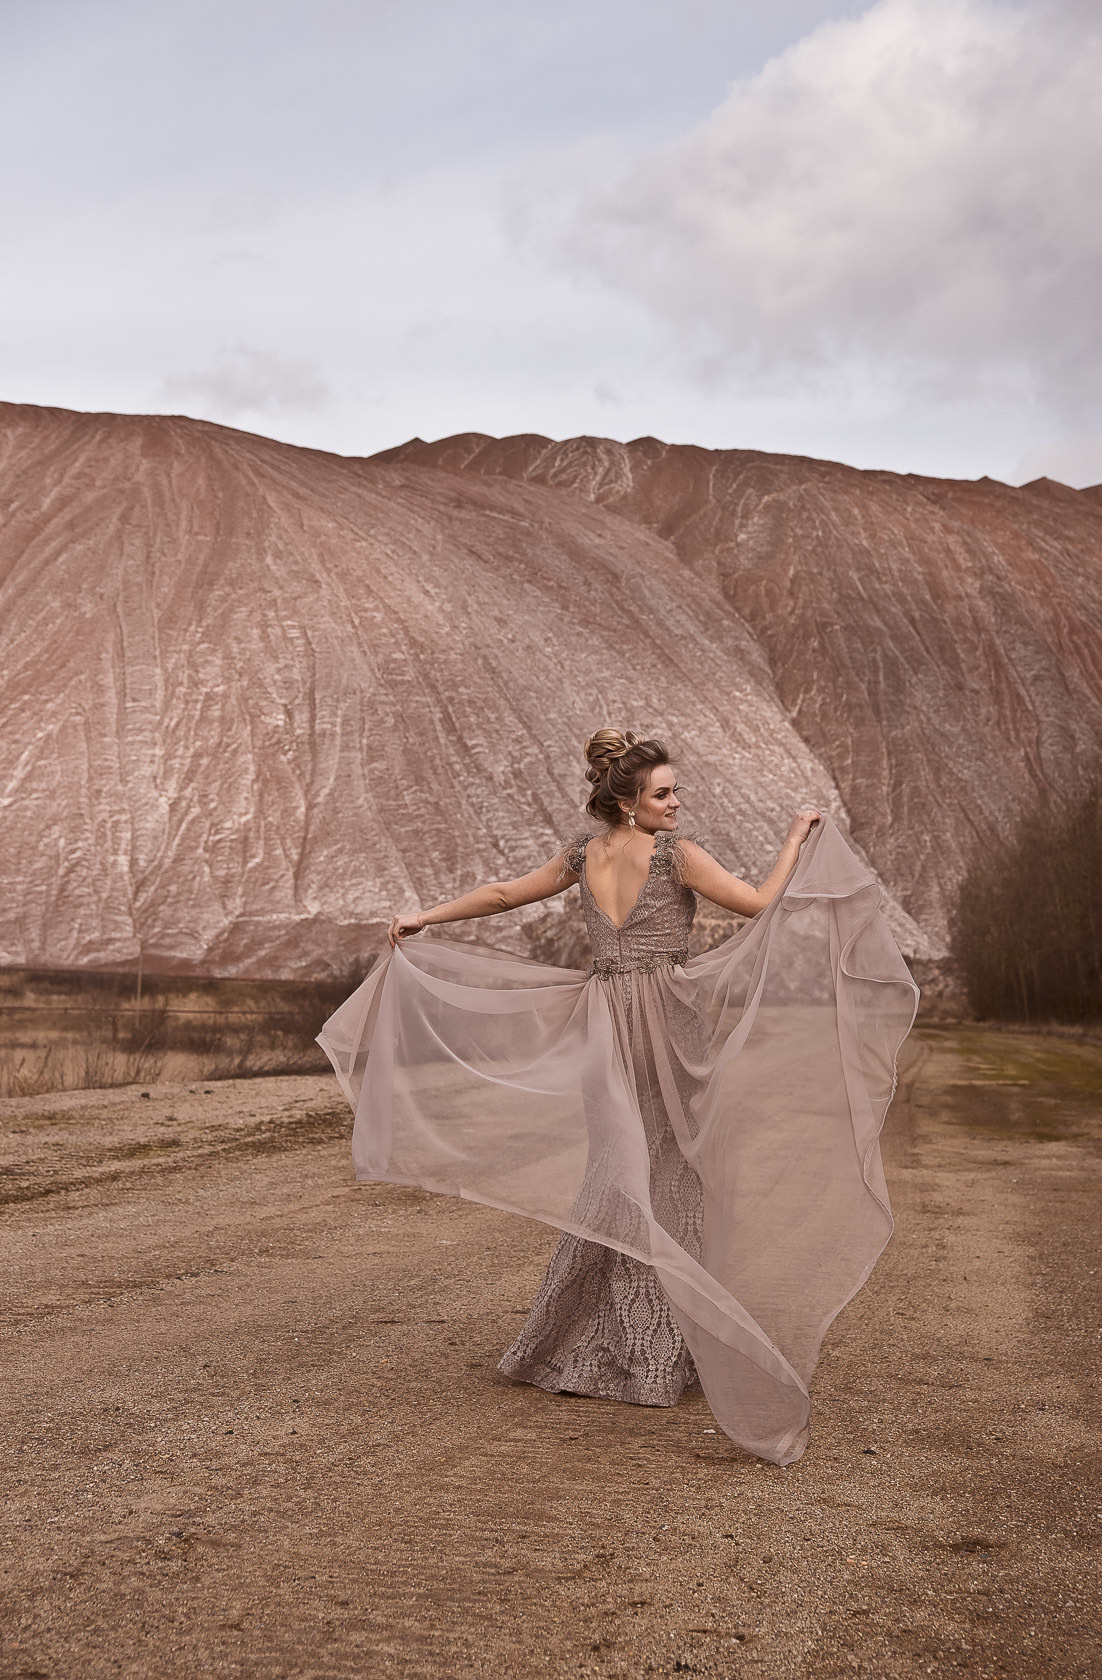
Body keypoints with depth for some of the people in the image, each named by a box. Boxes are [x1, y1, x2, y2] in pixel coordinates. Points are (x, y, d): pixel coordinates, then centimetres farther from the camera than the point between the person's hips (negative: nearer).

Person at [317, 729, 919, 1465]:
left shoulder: (584, 854, 9)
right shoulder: (676, 852, -9)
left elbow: (504, 893, 17)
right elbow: (764, 904, -11)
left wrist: (423, 918, 28)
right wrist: (800, 838, 2)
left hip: (604, 1029, 6)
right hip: (668, 1022, -6)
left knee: (614, 1182, 14)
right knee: (669, 1182, 3)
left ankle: (583, 1346, 21)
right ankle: (658, 1355, 8)